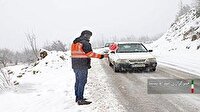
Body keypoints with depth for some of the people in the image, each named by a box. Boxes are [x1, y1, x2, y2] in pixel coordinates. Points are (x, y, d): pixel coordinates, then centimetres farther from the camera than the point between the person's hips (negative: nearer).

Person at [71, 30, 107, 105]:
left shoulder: (74, 43, 16)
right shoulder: (85, 43, -13)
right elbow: (90, 54, -17)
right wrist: (101, 56, -12)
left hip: (75, 66, 9)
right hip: (82, 66, -9)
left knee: (78, 81, 17)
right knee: (82, 82, -7)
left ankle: (77, 97, 25)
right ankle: (80, 100, -7)